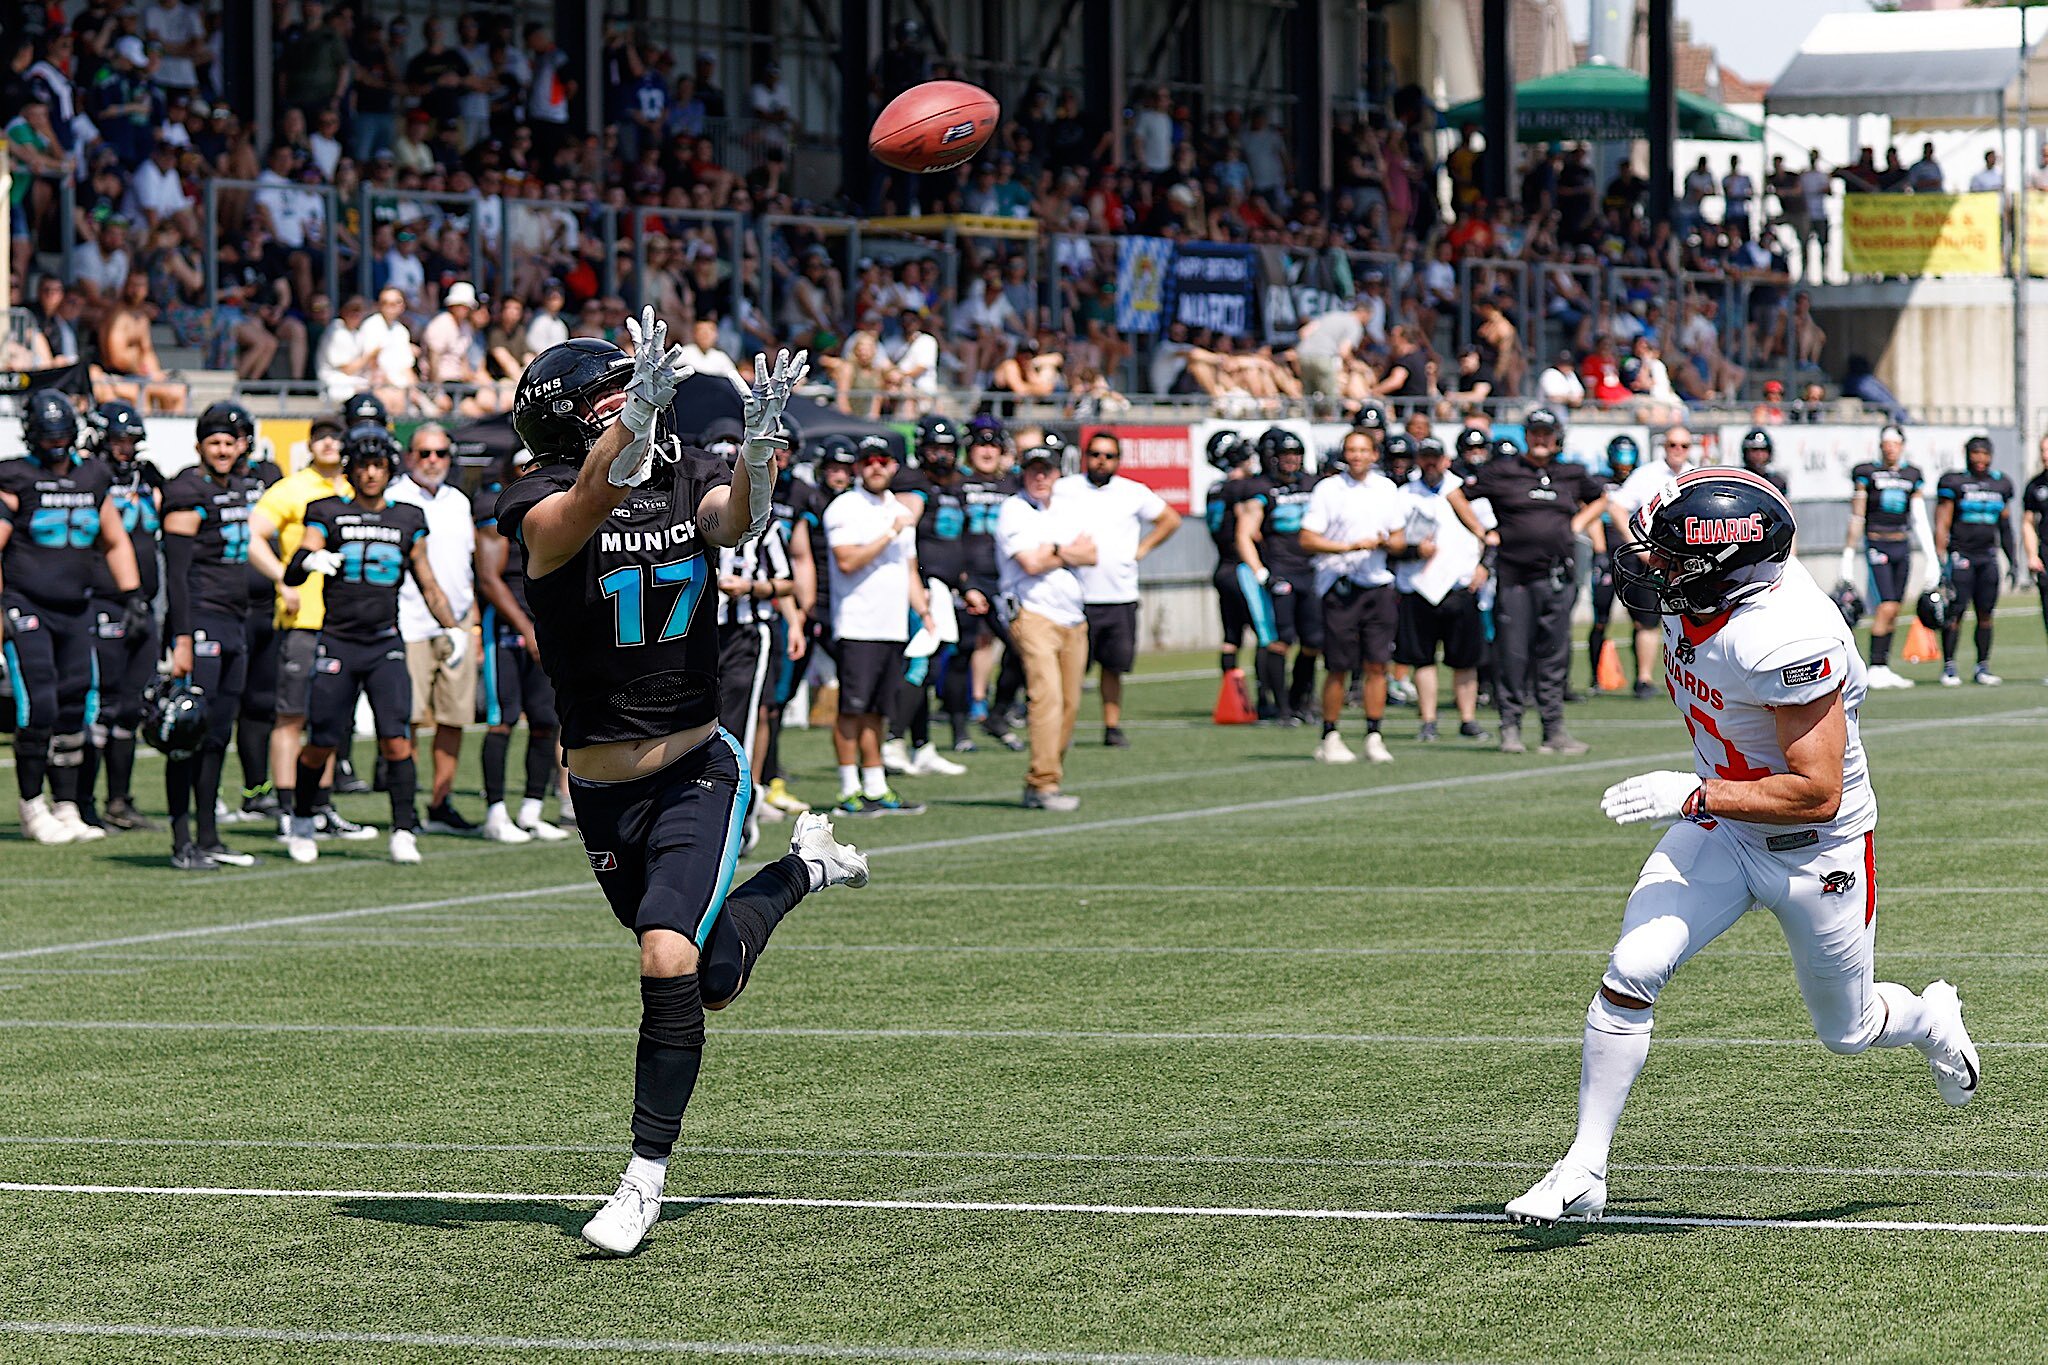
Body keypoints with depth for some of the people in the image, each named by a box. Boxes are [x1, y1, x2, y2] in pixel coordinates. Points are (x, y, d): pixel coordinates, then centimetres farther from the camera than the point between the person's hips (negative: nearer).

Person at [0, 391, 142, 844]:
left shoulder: (93, 479, 10)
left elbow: (115, 543, 21)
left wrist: (132, 595, 14)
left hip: (74, 610, 5)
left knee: (73, 712, 5)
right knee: (38, 706, -12)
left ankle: (66, 808, 13)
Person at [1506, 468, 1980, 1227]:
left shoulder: (1787, 641, -36)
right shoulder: (1692, 598, -13)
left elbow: (1817, 793, -32)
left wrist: (1693, 796, -34)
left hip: (1815, 848, -6)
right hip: (1720, 829, 6)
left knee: (1848, 1030, 15)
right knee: (1630, 976, -12)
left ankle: (1933, 1022, 51)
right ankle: (1583, 1172, -3)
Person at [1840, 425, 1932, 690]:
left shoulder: (1912, 476, 10)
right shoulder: (1867, 473, -1)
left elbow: (1919, 520, 12)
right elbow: (1856, 517, 1)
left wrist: (1932, 557, 8)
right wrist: (1848, 555, -1)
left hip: (1902, 548, 5)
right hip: (1877, 546, -5)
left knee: (1894, 611, 6)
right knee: (1886, 607, -13)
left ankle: (1883, 668, 11)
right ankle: (1875, 668, -10)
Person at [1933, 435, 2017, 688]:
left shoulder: (2000, 484, 11)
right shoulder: (1954, 482, -4)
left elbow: (2005, 526, 19)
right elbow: (1942, 524, -7)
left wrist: (2014, 560, 17)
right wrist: (1941, 561, -14)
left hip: (1988, 557, 5)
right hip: (1960, 554, -5)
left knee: (1986, 614, 3)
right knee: (1955, 612, -8)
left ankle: (1983, 667, 10)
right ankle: (1948, 667, -4)